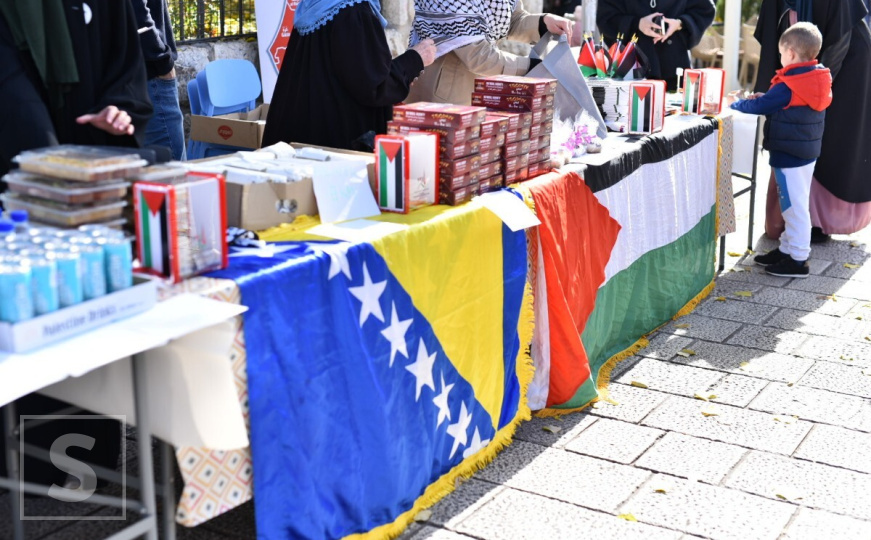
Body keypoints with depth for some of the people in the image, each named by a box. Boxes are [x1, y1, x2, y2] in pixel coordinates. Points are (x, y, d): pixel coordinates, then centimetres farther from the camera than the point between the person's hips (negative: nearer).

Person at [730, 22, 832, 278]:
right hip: (807, 152, 9)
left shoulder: (788, 87, -21)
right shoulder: (816, 80, 6)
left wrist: (735, 105, 0)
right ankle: (787, 249, 28)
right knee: (794, 204, 17)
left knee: (794, 206, -4)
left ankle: (797, 259, 2)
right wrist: (763, 98, 9)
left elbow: (760, 106, -15)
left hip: (789, 156, -9)